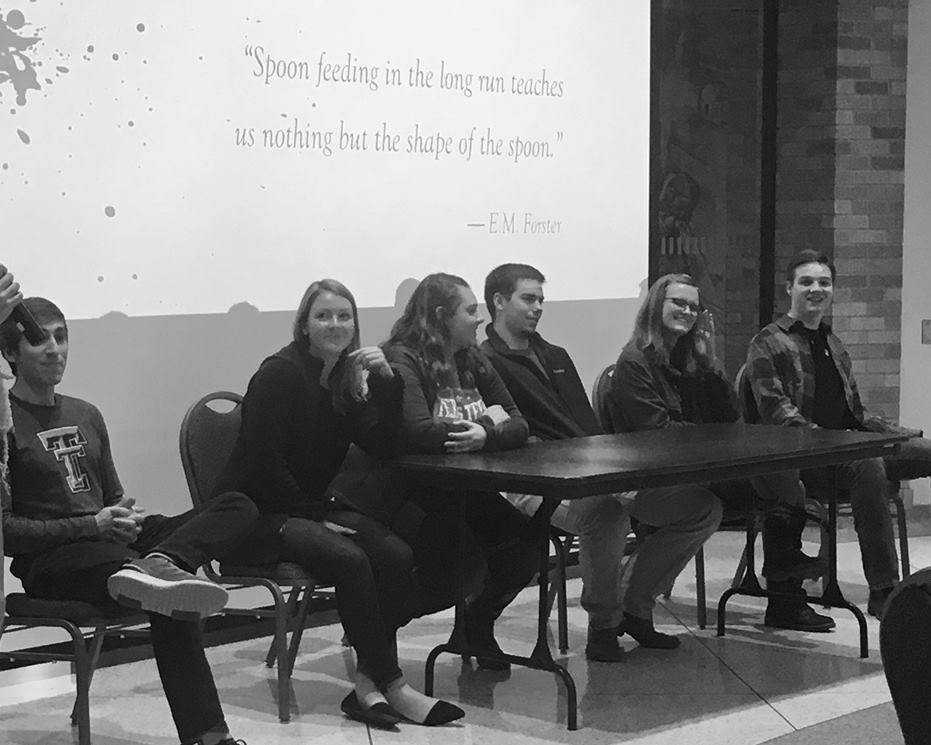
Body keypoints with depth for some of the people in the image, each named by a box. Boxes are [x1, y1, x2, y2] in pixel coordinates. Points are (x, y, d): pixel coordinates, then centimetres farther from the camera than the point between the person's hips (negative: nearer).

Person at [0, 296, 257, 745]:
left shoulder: (85, 415, 23)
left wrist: (125, 517, 4)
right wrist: (91, 526, -16)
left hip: (112, 542, 8)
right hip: (47, 560, -8)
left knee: (239, 507, -15)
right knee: (172, 599, -40)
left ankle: (159, 563, -40)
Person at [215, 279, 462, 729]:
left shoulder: (345, 376, 12)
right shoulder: (279, 374, -11)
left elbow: (380, 444, 2)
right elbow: (262, 464, -16)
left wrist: (386, 381, -10)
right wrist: (316, 514, -15)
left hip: (314, 507, 7)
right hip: (260, 514, -7)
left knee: (396, 556, -19)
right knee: (349, 559, -31)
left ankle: (368, 682, -16)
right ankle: (390, 686, -22)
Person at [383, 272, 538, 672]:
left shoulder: (472, 361, 13)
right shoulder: (401, 360, -10)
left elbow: (519, 425, 6)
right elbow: (417, 431, -25)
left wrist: (485, 436, -19)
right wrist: (489, 422, -10)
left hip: (470, 495, 7)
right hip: (416, 499, -7)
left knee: (526, 548, -13)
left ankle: (478, 623, 16)